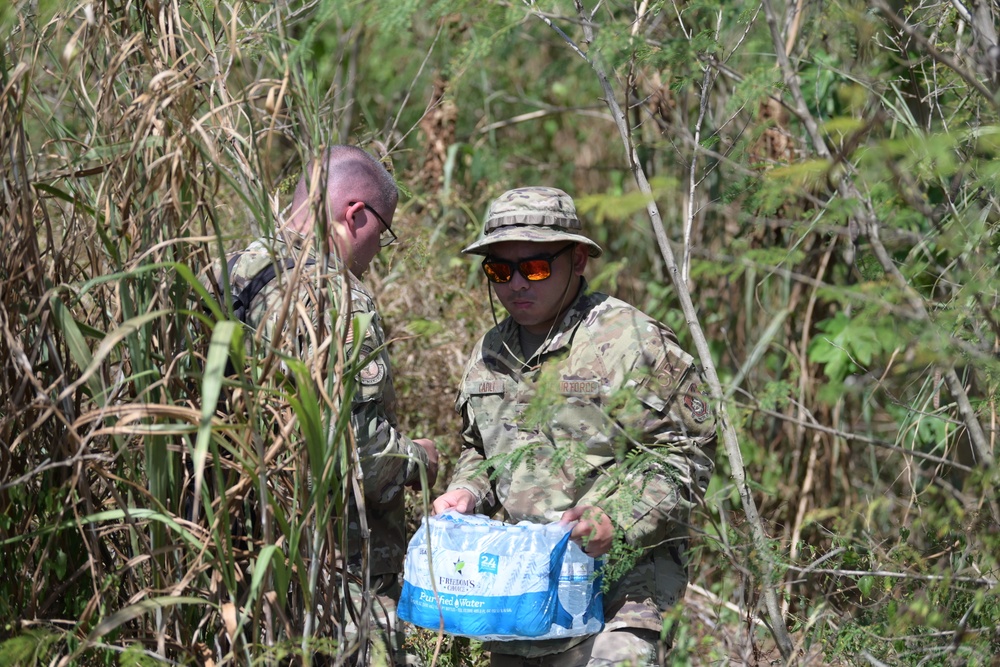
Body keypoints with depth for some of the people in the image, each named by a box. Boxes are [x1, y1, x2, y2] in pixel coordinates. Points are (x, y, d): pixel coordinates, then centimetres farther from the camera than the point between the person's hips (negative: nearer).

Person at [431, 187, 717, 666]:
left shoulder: (634, 340, -7)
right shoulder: (490, 354, 14)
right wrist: (466, 493, 6)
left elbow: (688, 450, -7)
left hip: (619, 579, -6)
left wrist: (616, 519, -19)